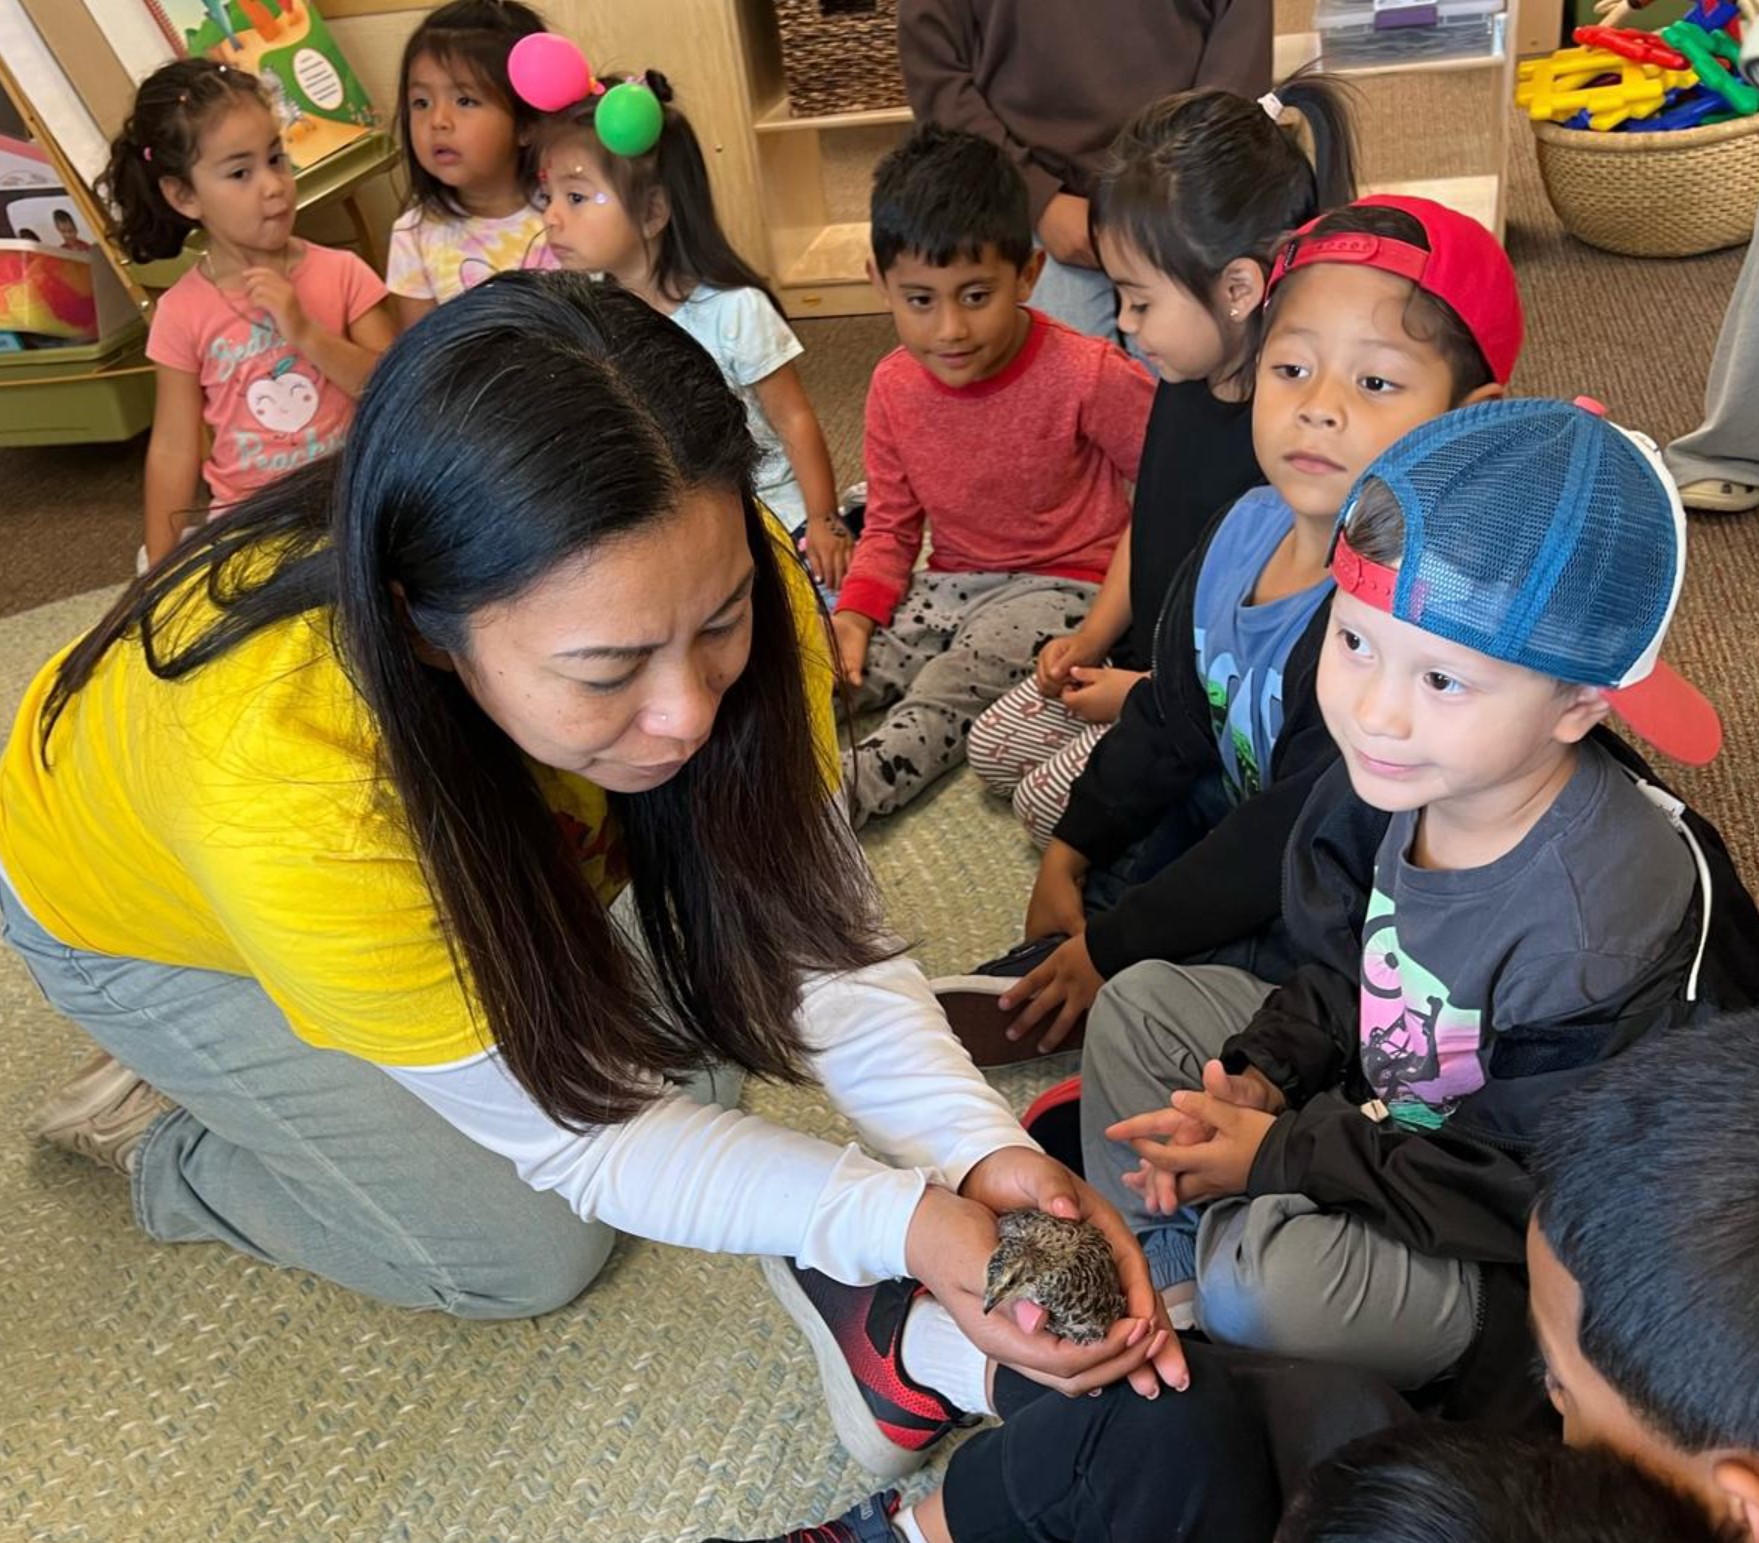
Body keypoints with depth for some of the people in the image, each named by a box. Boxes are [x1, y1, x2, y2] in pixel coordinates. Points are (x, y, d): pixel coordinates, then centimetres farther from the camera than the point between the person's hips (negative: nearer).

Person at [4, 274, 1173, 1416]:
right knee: (534, 1253, -5)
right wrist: (899, 1224, -41)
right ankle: (166, 1140, 17)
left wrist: (979, 1150, -38)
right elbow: (564, 1132, -31)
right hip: (150, 917, -4)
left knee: (692, 1071, 2)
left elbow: (810, 923, -23)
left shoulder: (699, 579, -34)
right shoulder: (281, 777, -44)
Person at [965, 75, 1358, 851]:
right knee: (990, 748, 12)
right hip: (1137, 661, 9)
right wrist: (1096, 634, 2)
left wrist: (1143, 694, -19)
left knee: (1050, 800, -11)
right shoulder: (1185, 384, -4)